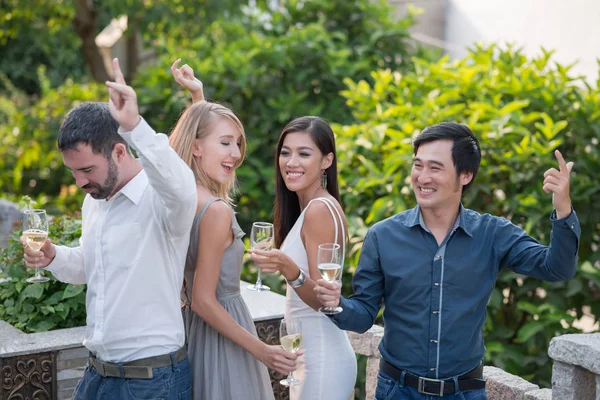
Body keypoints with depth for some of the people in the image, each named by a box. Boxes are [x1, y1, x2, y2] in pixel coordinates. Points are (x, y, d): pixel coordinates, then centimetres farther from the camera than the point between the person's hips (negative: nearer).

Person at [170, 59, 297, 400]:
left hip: (195, 331, 9)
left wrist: (198, 95, 23)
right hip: (220, 338, -9)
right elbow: (204, 301, -23)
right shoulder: (217, 210, -24)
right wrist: (261, 350, -21)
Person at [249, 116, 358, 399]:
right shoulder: (321, 206, 9)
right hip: (311, 355, 10)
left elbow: (323, 298, -21)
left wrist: (288, 269, -34)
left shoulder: (319, 209, -18)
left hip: (320, 360, -10)